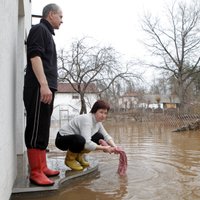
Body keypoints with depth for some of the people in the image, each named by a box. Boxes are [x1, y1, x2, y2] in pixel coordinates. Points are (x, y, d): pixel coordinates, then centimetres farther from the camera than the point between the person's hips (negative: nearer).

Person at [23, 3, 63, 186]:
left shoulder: (47, 33, 26)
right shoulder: (39, 29, -2)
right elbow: (35, 56, -15)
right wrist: (44, 85, -24)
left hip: (46, 89, 10)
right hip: (39, 89, -10)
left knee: (43, 130, 10)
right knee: (36, 130, -8)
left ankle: (42, 167, 17)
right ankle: (35, 173, -2)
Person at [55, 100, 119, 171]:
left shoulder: (98, 121, -1)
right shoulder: (86, 120, -29)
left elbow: (106, 136, 4)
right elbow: (87, 143, -38)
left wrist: (114, 146, -15)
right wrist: (104, 148, -33)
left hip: (76, 137, 9)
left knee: (99, 137, -4)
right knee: (80, 140, -38)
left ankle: (79, 155, 10)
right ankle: (70, 158, -7)